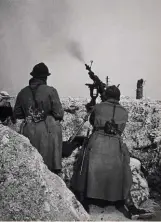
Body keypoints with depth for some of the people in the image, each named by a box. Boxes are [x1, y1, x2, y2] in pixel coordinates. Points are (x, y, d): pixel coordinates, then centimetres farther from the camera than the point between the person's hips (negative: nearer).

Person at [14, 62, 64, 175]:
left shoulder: (23, 92, 4)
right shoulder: (50, 91, -9)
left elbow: (17, 114, 9)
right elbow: (59, 113, -10)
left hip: (28, 131, 4)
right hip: (48, 130, -4)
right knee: (49, 163, 6)